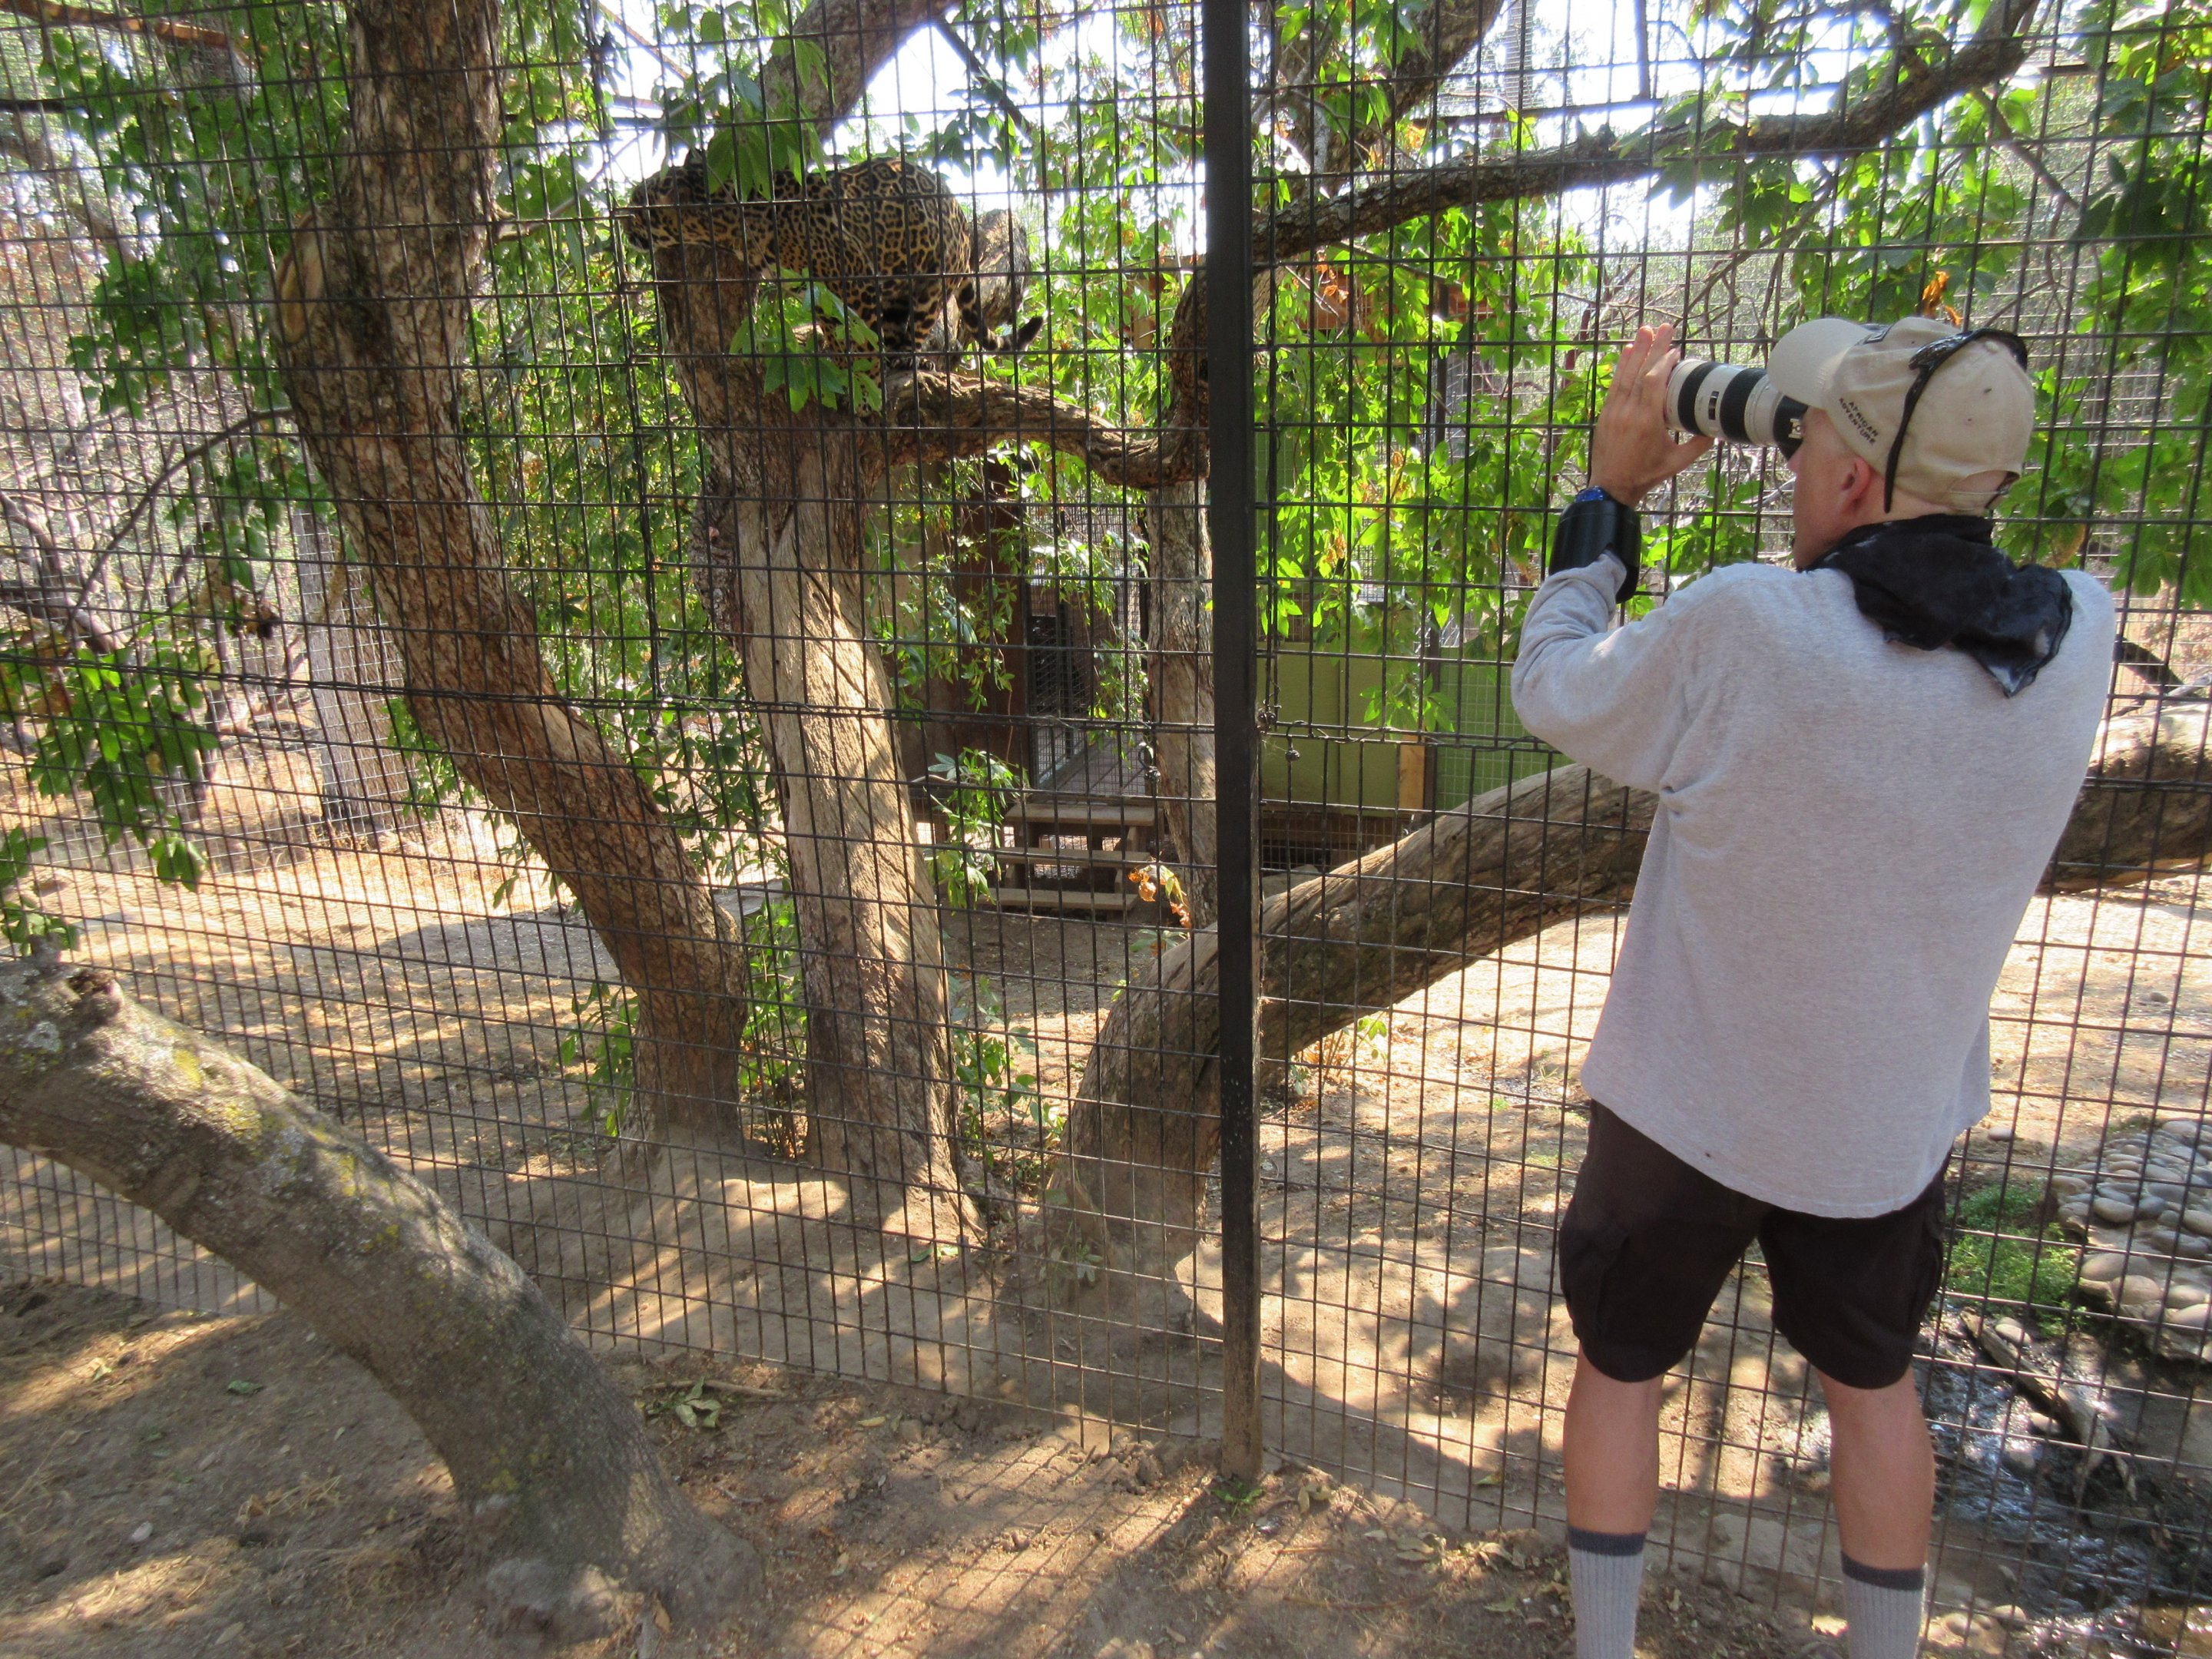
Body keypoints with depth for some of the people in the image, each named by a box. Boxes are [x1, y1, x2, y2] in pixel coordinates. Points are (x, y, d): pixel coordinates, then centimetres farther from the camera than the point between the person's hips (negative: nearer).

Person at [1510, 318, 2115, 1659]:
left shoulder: (1744, 632, -29)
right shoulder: (2079, 640, -14)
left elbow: (1554, 690, -12)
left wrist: (1609, 496, -3)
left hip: (1690, 1109, -4)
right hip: (1893, 1118, 4)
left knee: (1621, 1368, 19)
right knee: (1874, 1384, 27)